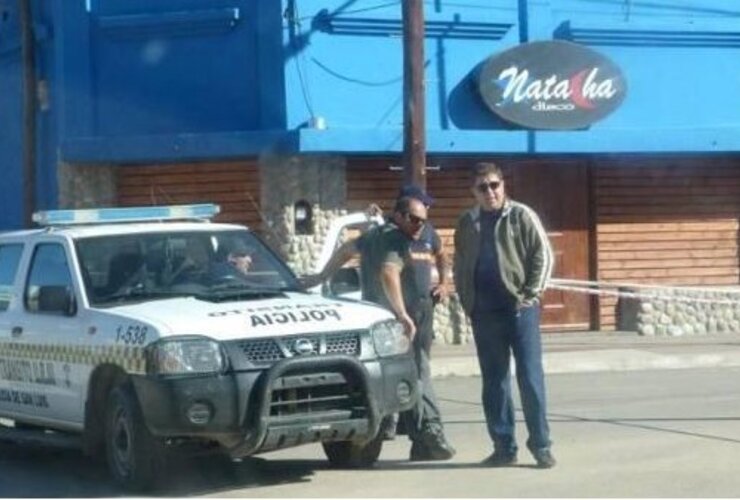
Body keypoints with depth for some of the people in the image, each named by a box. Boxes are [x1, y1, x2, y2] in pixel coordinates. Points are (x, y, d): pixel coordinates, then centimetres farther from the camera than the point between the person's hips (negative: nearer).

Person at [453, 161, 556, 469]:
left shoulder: (521, 216, -1)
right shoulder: (467, 224, 11)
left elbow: (543, 255, -3)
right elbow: (460, 265, 18)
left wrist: (530, 294, -10)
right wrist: (467, 302, 7)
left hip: (519, 309, -4)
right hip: (484, 314, 4)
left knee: (530, 378, -4)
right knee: (493, 382, 7)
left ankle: (541, 445, 1)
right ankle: (503, 446, 13)